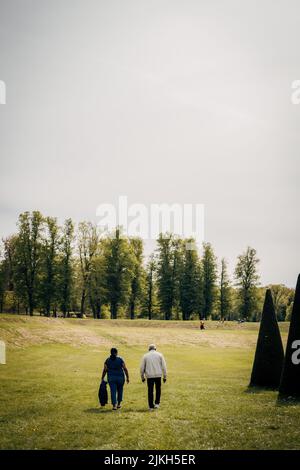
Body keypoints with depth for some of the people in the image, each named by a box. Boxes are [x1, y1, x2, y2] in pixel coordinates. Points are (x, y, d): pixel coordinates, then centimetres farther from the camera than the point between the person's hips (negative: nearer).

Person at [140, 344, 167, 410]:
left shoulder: (145, 356, 6)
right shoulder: (159, 355, 4)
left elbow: (142, 368, 6)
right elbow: (164, 366, 1)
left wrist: (142, 377, 16)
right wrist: (165, 376, 5)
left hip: (149, 376, 0)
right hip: (158, 375, 0)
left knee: (150, 391, 6)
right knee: (158, 389, 18)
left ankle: (151, 406, 7)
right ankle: (157, 403, 11)